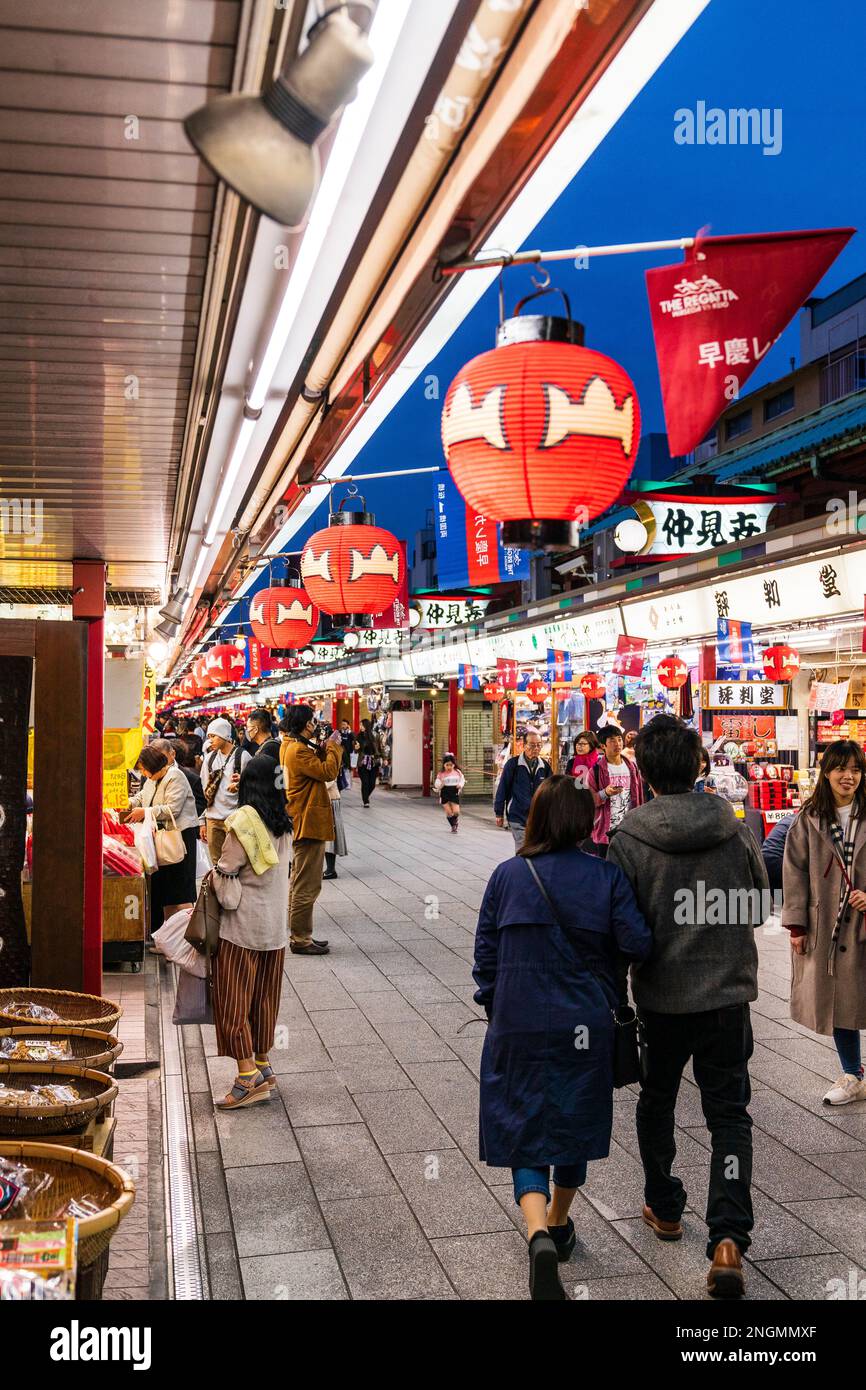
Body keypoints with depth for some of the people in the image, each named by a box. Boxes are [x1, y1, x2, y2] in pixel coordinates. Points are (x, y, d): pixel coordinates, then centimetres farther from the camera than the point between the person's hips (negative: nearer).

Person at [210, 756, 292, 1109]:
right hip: (275, 925, 7)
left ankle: (249, 1078, 0)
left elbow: (226, 876, -16)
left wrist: (214, 875, 4)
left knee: (233, 1001, 1)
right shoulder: (283, 823, 5)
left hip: (243, 925, -7)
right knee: (265, 998, 16)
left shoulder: (243, 821, -16)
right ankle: (263, 1065, 24)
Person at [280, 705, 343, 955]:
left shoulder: (292, 746, 13)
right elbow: (328, 772, -22)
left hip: (302, 823, 11)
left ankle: (301, 935, 26)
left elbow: (320, 767, 15)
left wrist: (327, 748, 3)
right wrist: (332, 748, -9)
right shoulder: (299, 750, -20)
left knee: (300, 884, 17)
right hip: (308, 823, -11)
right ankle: (300, 940, 1)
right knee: (307, 886, -4)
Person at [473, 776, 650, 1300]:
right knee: (574, 1122, 22)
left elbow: (486, 951, 1)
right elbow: (637, 944, -12)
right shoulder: (608, 876, -7)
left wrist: (492, 1006, 14)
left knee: (525, 1133, 6)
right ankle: (559, 1224, 39)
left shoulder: (507, 875, -4)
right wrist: (608, 984, 9)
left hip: (518, 1026, -1)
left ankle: (540, 1234, -16)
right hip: (585, 1026, 1)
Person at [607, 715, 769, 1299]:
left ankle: (665, 1208, 36)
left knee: (657, 1102, 22)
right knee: (729, 1114, 10)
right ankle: (728, 1238, -3)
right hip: (729, 994, 1)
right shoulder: (736, 831, -8)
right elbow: (759, 909, 5)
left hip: (661, 996, -1)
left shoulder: (629, 841, -15)